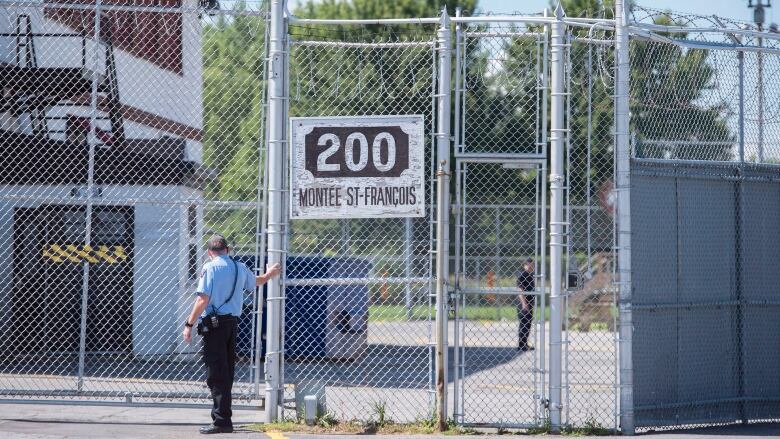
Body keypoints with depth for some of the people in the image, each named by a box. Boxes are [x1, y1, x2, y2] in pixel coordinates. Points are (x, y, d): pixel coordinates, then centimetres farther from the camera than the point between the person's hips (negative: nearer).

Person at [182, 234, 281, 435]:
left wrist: (189, 324, -13)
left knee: (216, 375, -8)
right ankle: (223, 417, 18)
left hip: (214, 323, -7)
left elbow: (203, 299, -16)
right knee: (227, 373, 14)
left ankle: (222, 421, -12)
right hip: (233, 323, 7)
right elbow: (256, 281, 32)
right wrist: (269, 274, 54)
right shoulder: (240, 268, 11)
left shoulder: (210, 268, -9)